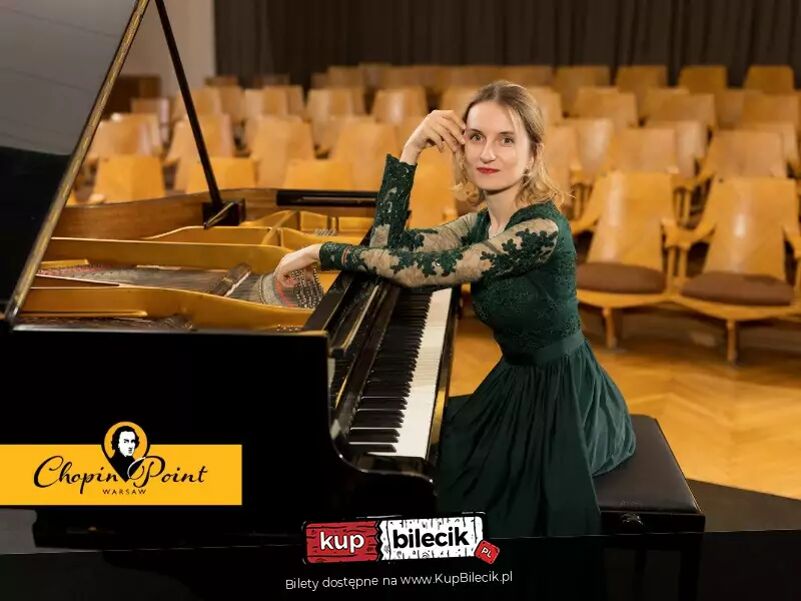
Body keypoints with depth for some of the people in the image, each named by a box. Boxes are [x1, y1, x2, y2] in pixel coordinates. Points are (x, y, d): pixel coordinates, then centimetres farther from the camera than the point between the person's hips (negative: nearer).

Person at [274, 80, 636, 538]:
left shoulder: (542, 228, -26)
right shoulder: (484, 222, 1)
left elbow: (416, 270, -29)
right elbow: (389, 241, -5)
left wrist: (320, 252, -21)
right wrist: (411, 150, -10)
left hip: (561, 400, -8)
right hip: (520, 386, 8)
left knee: (433, 476, -3)